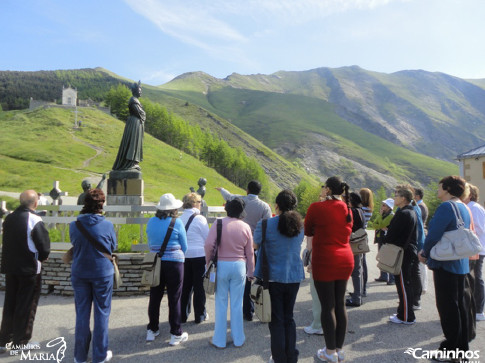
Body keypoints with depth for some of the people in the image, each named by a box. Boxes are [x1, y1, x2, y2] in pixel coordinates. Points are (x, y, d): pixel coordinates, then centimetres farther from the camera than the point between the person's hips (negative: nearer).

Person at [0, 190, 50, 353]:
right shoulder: (35, 220, -18)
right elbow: (44, 248, -18)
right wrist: (41, 258, 2)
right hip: (29, 269, -6)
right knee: (27, 305, 7)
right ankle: (20, 341, 17)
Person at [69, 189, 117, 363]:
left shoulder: (74, 225, -8)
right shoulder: (107, 225, -13)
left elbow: (74, 244, 7)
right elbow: (113, 247, -1)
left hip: (79, 274, 3)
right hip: (102, 273, -2)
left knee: (82, 313, 14)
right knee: (102, 313, 9)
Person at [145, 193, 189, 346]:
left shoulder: (151, 222, 0)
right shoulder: (177, 223, -11)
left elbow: (150, 243, 11)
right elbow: (184, 247, -3)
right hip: (174, 263, -4)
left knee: (155, 297, 15)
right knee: (174, 299, 5)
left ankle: (152, 330, 29)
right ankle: (176, 334, 15)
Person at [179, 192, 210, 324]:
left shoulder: (180, 219, 2)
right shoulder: (200, 219, -13)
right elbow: (208, 238, -8)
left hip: (184, 255, 5)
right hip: (199, 255, -5)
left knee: (185, 285, 14)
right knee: (199, 286, 6)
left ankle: (183, 315, 22)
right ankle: (200, 315, 17)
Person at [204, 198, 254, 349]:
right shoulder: (245, 227, -2)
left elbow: (208, 245, -16)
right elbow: (249, 252, 3)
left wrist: (208, 261, 0)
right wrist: (250, 272, 13)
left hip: (221, 265, -1)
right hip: (239, 266, 2)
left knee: (221, 304, 9)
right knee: (237, 304, 12)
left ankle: (219, 340, 20)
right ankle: (238, 339, 24)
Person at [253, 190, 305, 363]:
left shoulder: (265, 225, -15)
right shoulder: (300, 225, 0)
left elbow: (255, 245, -1)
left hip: (273, 277, -4)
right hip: (294, 277, 4)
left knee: (276, 320, 9)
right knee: (289, 318, 18)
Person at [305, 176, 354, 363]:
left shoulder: (317, 207, -11)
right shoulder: (347, 209, 5)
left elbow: (307, 231, 1)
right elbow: (347, 232, 14)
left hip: (325, 261, -6)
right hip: (345, 260, 6)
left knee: (328, 306, 3)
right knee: (340, 304, 14)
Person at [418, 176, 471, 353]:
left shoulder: (446, 207, -18)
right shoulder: (464, 208, 12)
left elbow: (434, 234, -22)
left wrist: (425, 253, -4)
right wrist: (428, 252, 17)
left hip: (446, 264, -9)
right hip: (461, 264, 10)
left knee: (447, 306, 0)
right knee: (459, 305, 17)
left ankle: (451, 347, 9)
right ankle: (462, 346, 28)